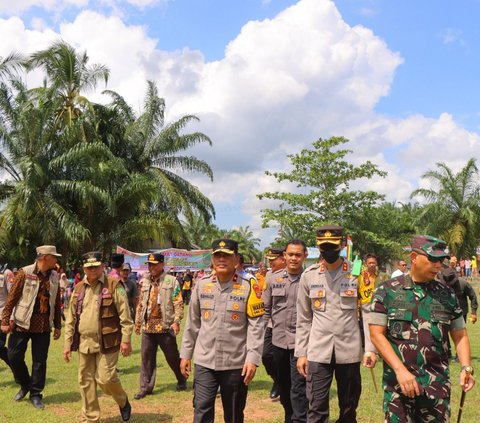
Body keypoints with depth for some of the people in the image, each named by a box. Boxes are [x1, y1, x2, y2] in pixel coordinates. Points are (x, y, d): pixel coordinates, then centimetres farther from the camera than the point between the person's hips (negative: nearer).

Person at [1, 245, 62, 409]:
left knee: (40, 361, 6)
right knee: (14, 356, 1)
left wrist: (58, 326, 12)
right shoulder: (25, 273, -9)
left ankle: (35, 394, 19)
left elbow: (57, 303, 11)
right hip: (22, 324, -3)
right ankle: (25, 385, 26)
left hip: (43, 326, 3)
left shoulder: (54, 277, 5)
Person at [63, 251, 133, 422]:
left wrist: (126, 340, -13)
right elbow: (71, 319, 13)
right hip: (84, 343, 5)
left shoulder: (114, 285, -7)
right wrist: (67, 343, 10)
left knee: (105, 378, -7)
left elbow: (125, 315, -9)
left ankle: (123, 401, 23)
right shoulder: (79, 288, 9)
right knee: (86, 381, 9)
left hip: (107, 342, -5)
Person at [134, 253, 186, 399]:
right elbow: (141, 304, 17)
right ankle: (146, 387, 14)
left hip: (165, 326, -4)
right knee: (147, 358, 6)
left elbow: (178, 304, -9)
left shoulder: (171, 281, -5)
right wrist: (137, 322, 15)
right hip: (147, 327, 4)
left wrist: (176, 321, -18)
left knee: (173, 357, 9)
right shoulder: (145, 282, 10)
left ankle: (182, 381, 30)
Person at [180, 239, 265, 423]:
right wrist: (186, 354, 9)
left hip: (236, 363, -2)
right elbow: (192, 323, 9)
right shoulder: (201, 284, 3)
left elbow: (256, 325, -8)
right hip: (204, 362, 2)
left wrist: (252, 358, -14)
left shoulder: (249, 286, -6)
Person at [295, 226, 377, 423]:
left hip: (349, 350, 0)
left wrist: (370, 348, -9)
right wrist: (301, 352, 4)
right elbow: (303, 319, 7)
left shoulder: (358, 273, -1)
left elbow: (368, 313, -1)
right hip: (318, 351, 1)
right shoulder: (308, 275, 3)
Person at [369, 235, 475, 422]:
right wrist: (400, 370, -15)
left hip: (437, 383, 3)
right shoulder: (387, 291, -3)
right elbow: (377, 334, -6)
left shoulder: (447, 294, 6)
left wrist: (465, 368, -5)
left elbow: (460, 334, 11)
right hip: (397, 381, -2)